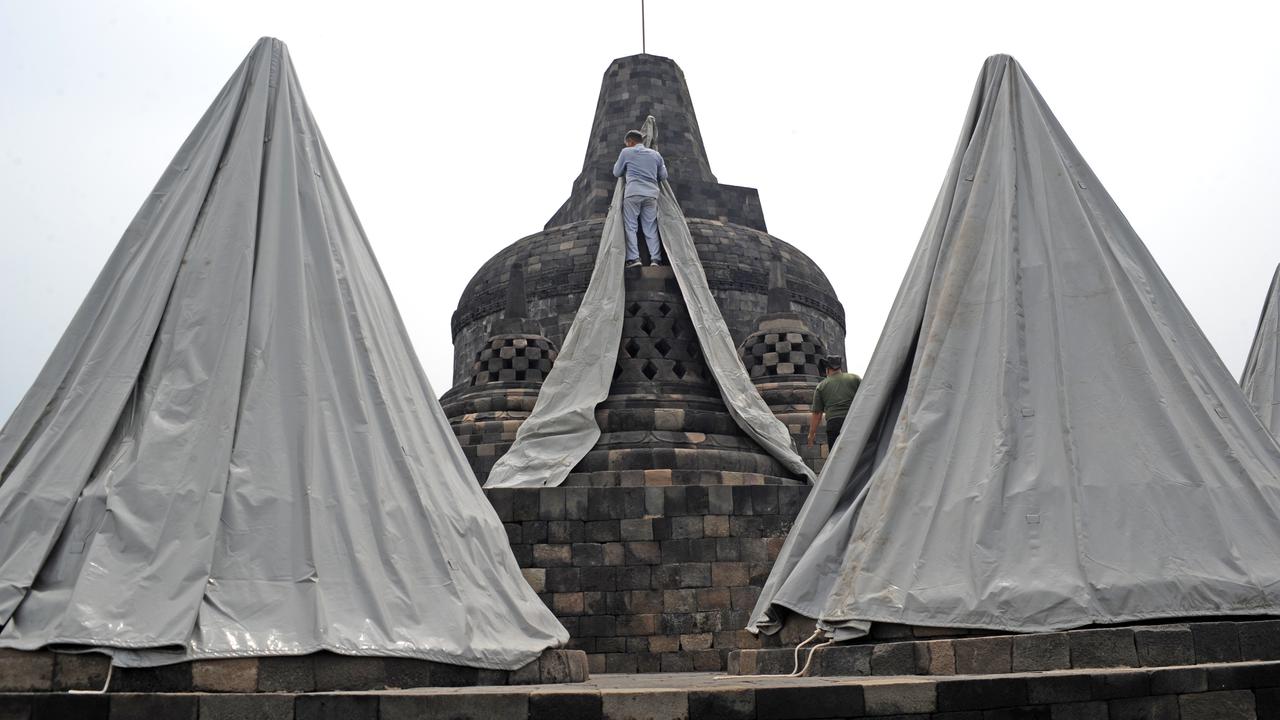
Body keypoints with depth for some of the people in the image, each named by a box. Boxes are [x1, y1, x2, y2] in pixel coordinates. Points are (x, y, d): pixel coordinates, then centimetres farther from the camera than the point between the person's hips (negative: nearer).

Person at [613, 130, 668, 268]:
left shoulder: (626, 152, 8)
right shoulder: (655, 154, 18)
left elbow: (617, 173, 15)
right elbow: (663, 176, 18)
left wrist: (618, 163, 34)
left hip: (633, 193, -3)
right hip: (651, 194, 3)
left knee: (630, 227, -2)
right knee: (651, 228, 3)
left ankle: (633, 258, -15)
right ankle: (655, 258, -9)